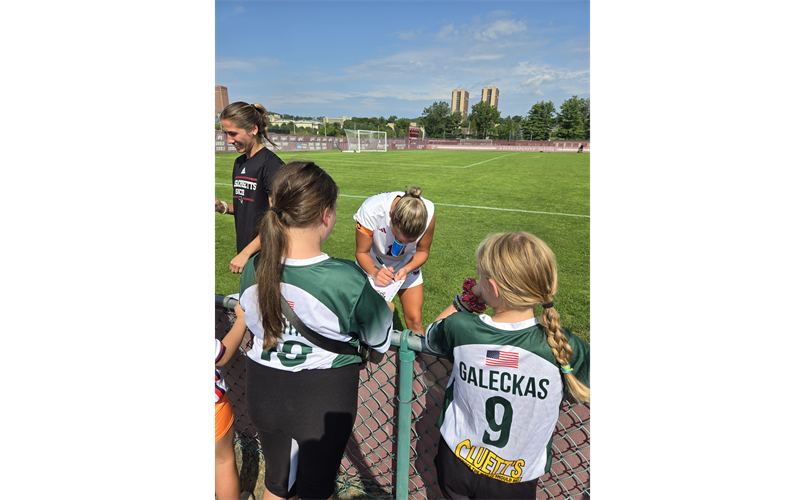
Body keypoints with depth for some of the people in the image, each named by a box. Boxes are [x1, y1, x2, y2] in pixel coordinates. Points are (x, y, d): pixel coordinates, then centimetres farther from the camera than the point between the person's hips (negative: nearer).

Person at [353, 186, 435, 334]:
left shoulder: (428, 212, -30)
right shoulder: (370, 210, -35)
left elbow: (422, 251, -11)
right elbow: (362, 252, -20)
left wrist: (407, 269, -30)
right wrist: (374, 273, -39)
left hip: (408, 265, 2)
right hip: (372, 265, -1)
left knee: (414, 320, -2)